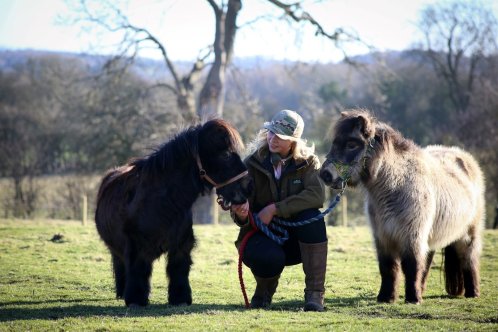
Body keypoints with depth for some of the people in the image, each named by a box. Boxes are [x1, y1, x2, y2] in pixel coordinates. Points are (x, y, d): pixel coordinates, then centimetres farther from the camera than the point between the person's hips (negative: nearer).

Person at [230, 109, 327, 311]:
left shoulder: (307, 161, -6)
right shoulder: (252, 163, -6)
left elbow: (317, 195, -25)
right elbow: (239, 211, -7)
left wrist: (275, 208, -31)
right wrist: (240, 215, -33)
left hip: (296, 241, 2)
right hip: (261, 237, -2)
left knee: (312, 216, -30)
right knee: (270, 258, -36)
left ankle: (315, 293, -23)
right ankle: (265, 288, 4)